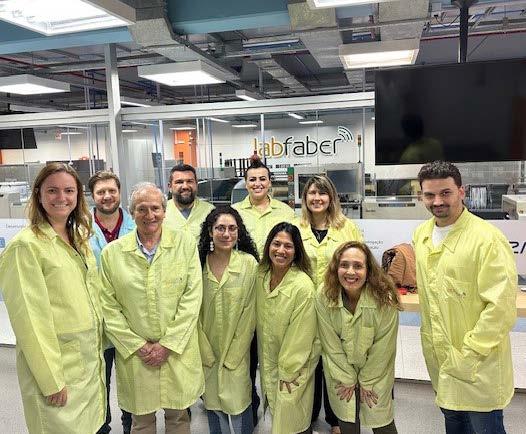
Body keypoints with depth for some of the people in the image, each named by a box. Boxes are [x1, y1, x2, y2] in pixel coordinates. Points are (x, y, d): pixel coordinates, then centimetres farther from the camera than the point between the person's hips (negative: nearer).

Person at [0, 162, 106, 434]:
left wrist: (96, 350, 11)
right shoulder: (26, 245, -15)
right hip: (56, 364, -6)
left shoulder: (79, 240, 7)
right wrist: (51, 381, -15)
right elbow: (30, 318, -17)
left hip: (90, 358, 7)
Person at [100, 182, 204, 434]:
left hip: (178, 350, 0)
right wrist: (138, 346, -7)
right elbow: (109, 307, -2)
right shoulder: (112, 252, -3)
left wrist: (167, 344, -10)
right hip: (134, 354, 1)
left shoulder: (185, 243, -5)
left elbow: (192, 298, -7)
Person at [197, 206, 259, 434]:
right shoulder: (199, 262, -7)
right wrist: (205, 351, -5)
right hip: (206, 352, 2)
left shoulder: (249, 263, -12)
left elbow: (249, 313, -9)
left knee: (239, 405, 6)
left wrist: (232, 355, -8)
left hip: (237, 353, -2)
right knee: (213, 404, 16)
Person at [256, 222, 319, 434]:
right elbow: (261, 322, 4)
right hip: (268, 361, 5)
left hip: (295, 365, -5)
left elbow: (301, 335, -19)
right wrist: (267, 366, 6)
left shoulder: (303, 286, -25)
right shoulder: (261, 276, -7)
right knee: (275, 413, 22)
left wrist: (288, 372, -12)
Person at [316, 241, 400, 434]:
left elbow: (383, 348, -15)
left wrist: (367, 381, -7)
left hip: (376, 373, -1)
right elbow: (331, 344, -12)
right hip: (340, 372, 1)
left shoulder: (384, 299, -26)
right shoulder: (324, 297, -21)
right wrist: (347, 380, -7)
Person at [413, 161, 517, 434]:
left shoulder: (487, 239, -20)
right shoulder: (421, 235, 2)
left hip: (479, 366, -6)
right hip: (438, 356, 6)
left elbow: (501, 308, -21)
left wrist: (468, 355, -19)